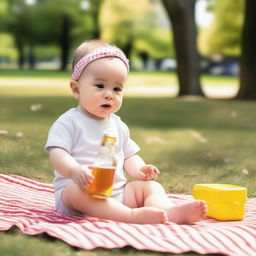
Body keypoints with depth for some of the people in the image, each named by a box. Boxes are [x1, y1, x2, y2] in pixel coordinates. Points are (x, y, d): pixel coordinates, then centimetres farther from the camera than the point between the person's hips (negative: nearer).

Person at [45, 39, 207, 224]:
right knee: (78, 190, -37)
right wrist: (74, 171, -36)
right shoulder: (68, 123, -3)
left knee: (150, 186, -8)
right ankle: (132, 215, -50)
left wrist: (139, 170, -3)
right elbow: (57, 154, -14)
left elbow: (129, 156, 22)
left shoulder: (118, 126, 18)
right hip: (75, 189, -6)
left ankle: (172, 212, -39)